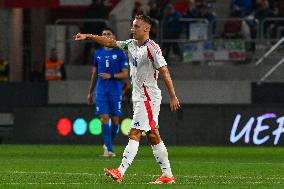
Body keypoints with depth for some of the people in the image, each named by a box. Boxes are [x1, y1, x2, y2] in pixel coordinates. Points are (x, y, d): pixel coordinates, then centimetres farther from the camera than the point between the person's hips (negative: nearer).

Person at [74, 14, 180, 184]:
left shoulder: (151, 48, -15)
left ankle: (120, 172, -17)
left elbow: (165, 71, -17)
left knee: (134, 134, -12)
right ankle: (167, 175, 12)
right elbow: (110, 42, 17)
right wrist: (88, 36, 9)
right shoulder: (131, 44, 10)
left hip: (149, 98, -9)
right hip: (139, 97, 9)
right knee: (153, 136, 9)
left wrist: (173, 97, -19)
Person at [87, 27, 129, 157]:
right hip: (101, 91, 2)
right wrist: (90, 93, 17)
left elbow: (125, 74, -1)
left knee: (115, 120, 1)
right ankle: (109, 149, -8)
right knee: (104, 118, -8)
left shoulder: (120, 53, 1)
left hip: (116, 91, -2)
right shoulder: (98, 53, 11)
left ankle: (107, 144, 23)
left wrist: (110, 76, -16)